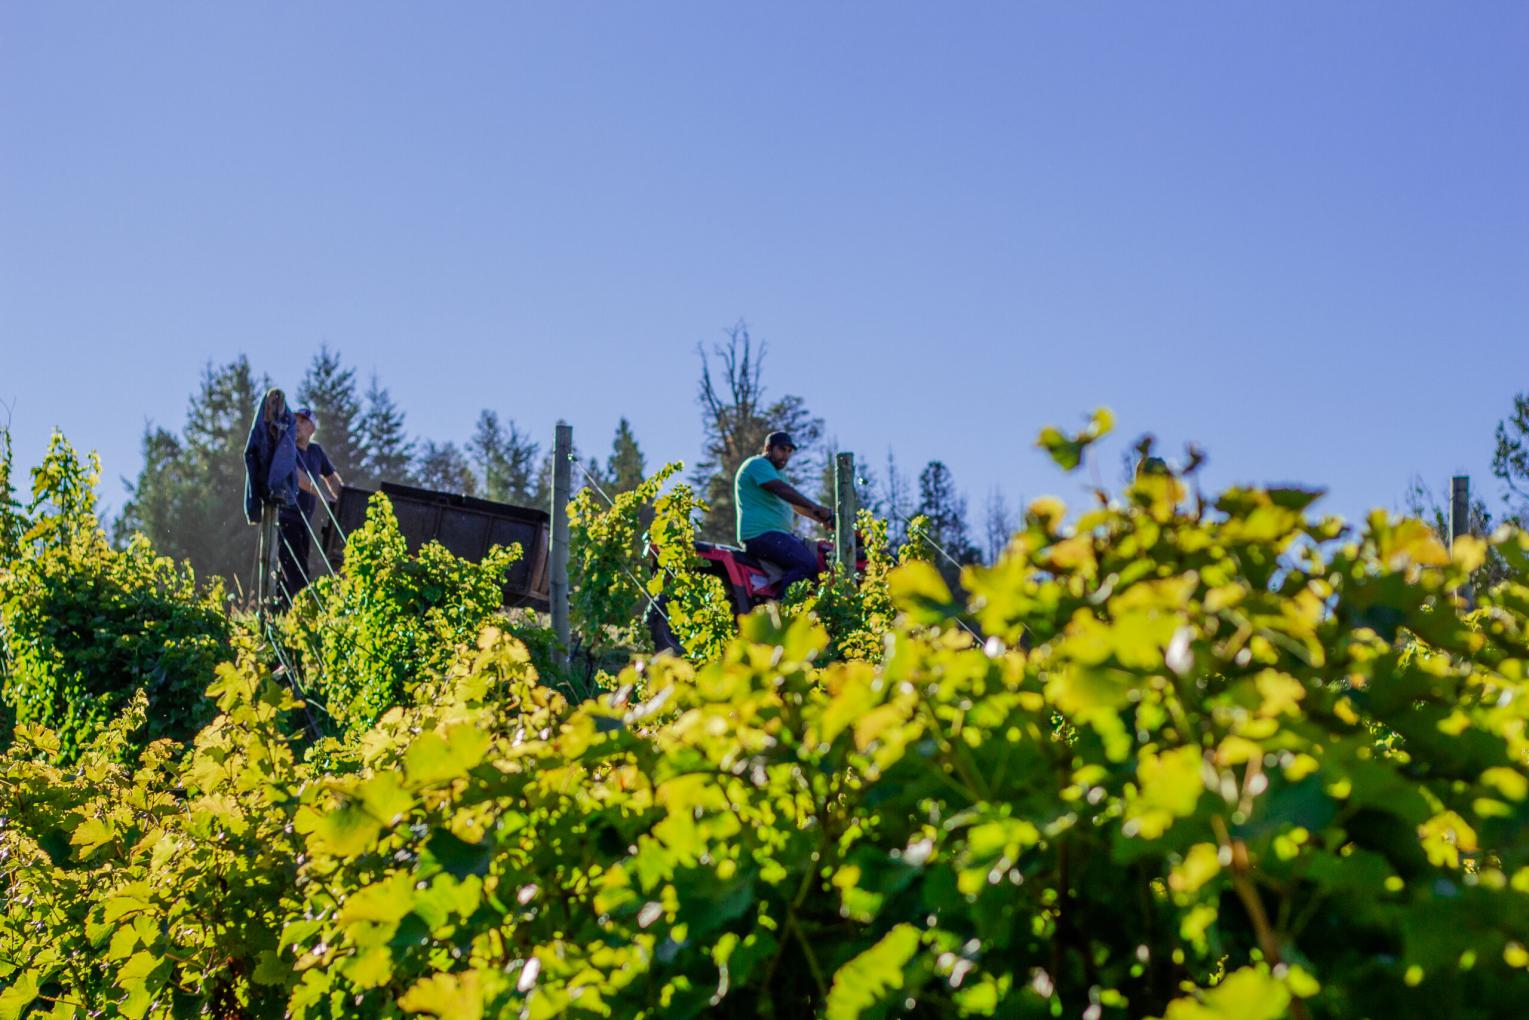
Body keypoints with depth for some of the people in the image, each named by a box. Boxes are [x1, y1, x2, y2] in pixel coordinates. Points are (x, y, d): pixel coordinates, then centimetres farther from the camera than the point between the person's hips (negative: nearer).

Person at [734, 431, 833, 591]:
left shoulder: (776, 472, 27)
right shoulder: (758, 464, -6)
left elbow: (796, 504, 28)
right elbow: (782, 489, -22)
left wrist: (824, 519, 16)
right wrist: (817, 508, -28)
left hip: (778, 534, 11)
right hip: (761, 534, -11)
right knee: (808, 564, -24)